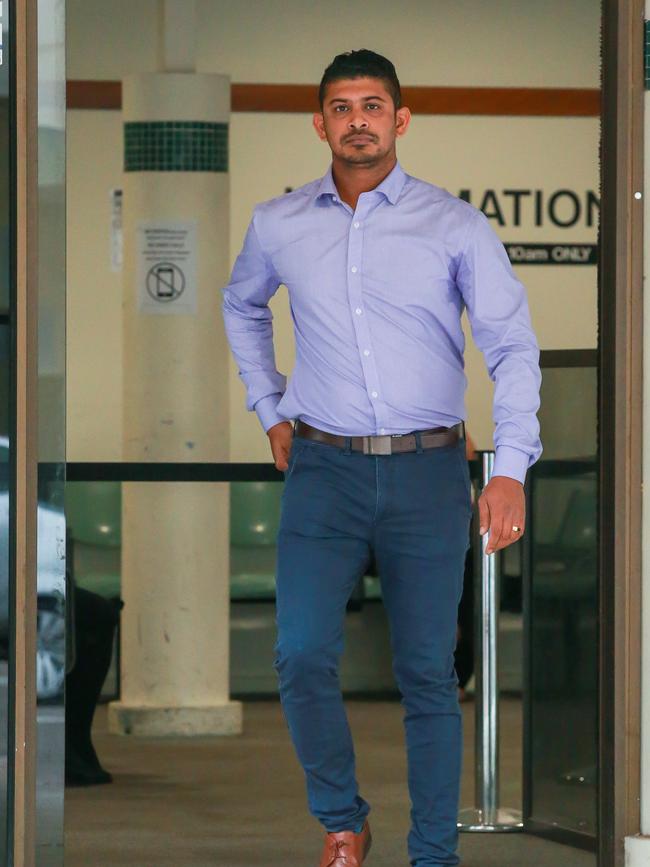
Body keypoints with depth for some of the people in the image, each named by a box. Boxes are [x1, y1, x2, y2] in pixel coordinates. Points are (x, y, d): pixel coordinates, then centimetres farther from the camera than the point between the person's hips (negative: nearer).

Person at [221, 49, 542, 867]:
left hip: (428, 470, -1)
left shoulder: (455, 226, -3)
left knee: (428, 674, 3)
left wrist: (511, 470, -17)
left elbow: (513, 347, -6)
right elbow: (241, 306, 28)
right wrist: (269, 409, 19)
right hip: (323, 469, 1)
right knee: (302, 656, -13)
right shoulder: (278, 226, 6)